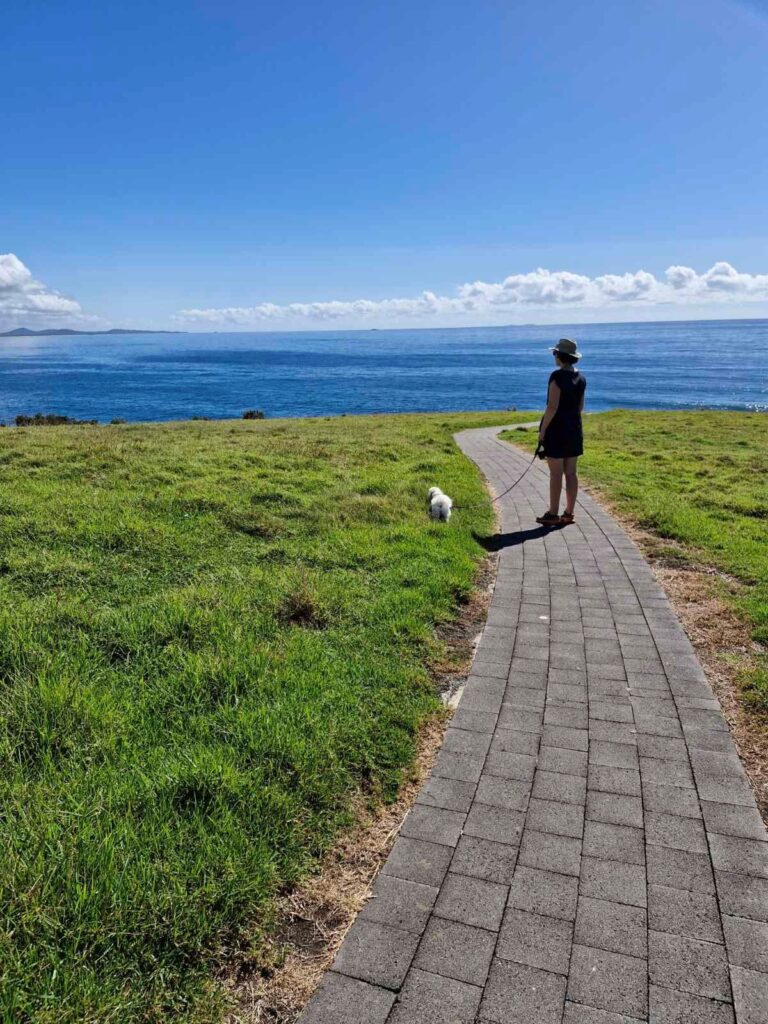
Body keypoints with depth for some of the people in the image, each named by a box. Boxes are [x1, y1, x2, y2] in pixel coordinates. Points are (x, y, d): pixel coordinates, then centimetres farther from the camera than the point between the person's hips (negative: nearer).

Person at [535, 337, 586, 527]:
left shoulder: (558, 376, -15)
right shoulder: (581, 378, 9)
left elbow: (552, 406, -19)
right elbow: (580, 406, 16)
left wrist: (542, 429, -13)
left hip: (557, 428, -8)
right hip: (574, 428, 8)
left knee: (556, 473, -4)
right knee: (571, 472, 9)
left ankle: (553, 515, 1)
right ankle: (569, 513, 14)